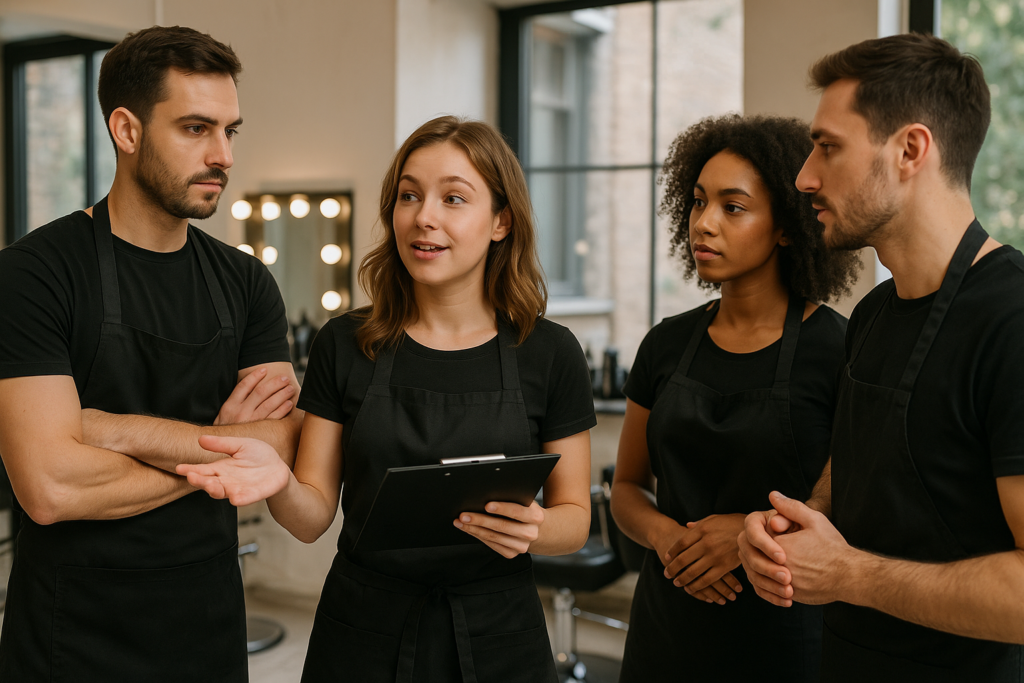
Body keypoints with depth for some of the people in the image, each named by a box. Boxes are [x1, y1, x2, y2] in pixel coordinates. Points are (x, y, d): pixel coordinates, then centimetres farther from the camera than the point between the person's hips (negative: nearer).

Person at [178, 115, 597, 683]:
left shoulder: (550, 354, -6)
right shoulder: (344, 344, -3)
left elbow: (574, 516, -1)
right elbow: (313, 517, -3)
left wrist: (534, 530, -22)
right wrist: (280, 483, -24)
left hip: (494, 636, 0)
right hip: (362, 635, 1)